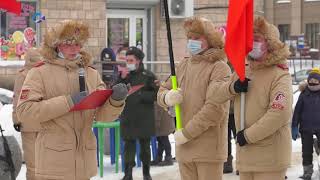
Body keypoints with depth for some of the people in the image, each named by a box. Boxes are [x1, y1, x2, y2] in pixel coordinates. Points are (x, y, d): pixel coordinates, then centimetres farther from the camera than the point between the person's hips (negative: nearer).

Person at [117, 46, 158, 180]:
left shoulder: (148, 76, -1)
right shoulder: (124, 75, 9)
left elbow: (156, 94, -8)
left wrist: (140, 94, -16)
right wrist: (121, 79, -11)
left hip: (144, 118, -2)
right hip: (127, 118, 2)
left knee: (145, 145, 9)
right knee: (128, 146, 3)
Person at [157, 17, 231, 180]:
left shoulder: (219, 68, -9)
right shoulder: (183, 66, 11)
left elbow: (215, 108, -18)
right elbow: (162, 91, 15)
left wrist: (186, 133, -15)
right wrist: (167, 97, -10)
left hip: (208, 148, -6)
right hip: (184, 147, 6)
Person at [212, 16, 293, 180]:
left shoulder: (279, 76, -11)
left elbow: (281, 113, -24)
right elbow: (216, 95, 13)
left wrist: (248, 135, -20)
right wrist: (232, 87, -10)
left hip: (270, 156, -7)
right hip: (245, 154, 8)